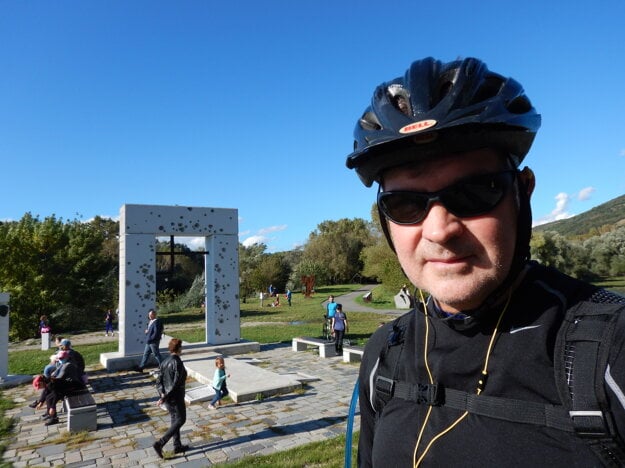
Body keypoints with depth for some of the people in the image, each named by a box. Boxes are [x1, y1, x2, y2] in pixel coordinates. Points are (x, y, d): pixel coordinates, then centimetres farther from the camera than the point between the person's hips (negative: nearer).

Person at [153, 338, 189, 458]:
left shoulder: (164, 362, 3)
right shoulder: (178, 363, -22)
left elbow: (159, 381, 1)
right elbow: (176, 384, -24)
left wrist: (162, 394, -9)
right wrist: (164, 399, -18)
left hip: (166, 396, 8)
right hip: (176, 397, -8)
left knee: (174, 420, 19)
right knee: (180, 420, 7)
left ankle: (177, 446, 28)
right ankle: (160, 443, 0)